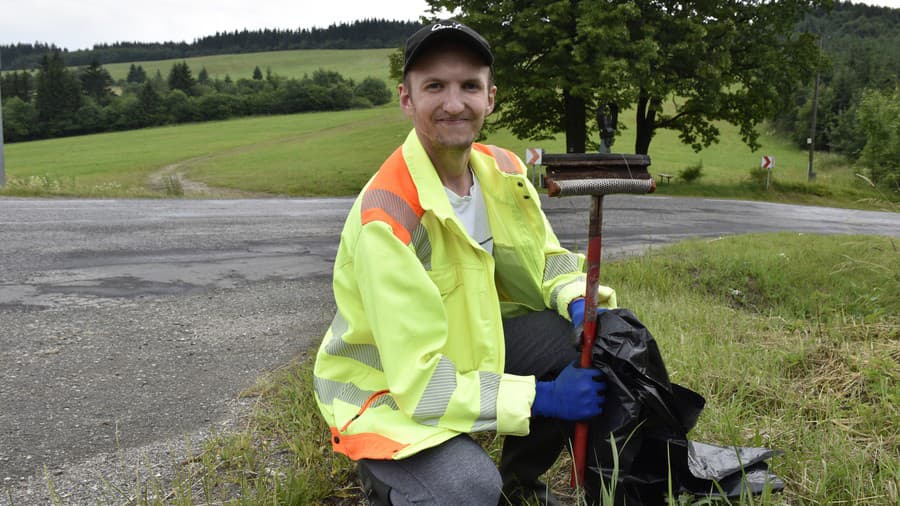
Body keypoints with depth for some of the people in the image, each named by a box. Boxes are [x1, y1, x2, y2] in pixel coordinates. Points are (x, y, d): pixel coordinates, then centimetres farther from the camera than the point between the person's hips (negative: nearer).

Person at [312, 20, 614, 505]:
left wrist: (579, 303, -17)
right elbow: (417, 377, -28)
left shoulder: (502, 169, -7)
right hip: (389, 389, -7)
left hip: (472, 344, 7)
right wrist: (541, 398, -28)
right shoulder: (387, 214, -29)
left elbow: (549, 260, 6)